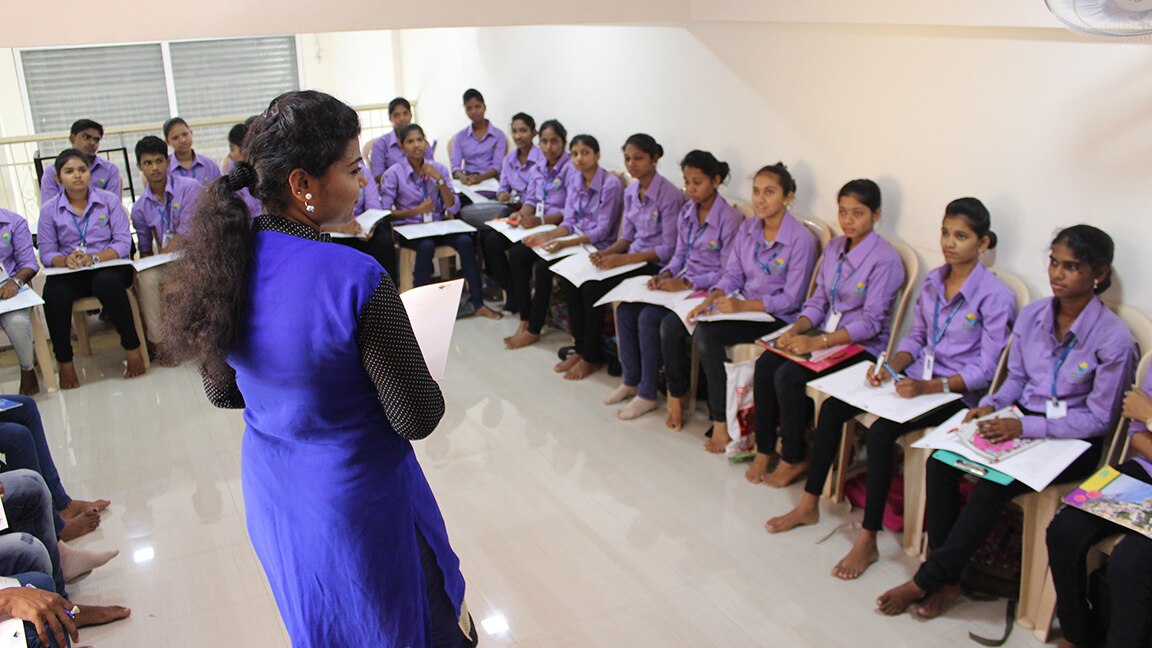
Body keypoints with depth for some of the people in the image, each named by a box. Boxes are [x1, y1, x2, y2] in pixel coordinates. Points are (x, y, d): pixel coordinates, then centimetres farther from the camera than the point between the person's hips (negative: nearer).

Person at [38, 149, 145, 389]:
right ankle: (64, 361, -17)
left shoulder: (109, 201, 5)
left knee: (106, 282, -38)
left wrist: (94, 258, -20)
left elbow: (123, 242, -4)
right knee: (54, 293, -32)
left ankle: (132, 348, -23)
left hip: (109, 266, -1)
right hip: (70, 273, 2)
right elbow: (47, 253, 4)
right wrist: (65, 260, -19)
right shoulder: (49, 210, 9)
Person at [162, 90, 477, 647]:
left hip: (270, 495, 7)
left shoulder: (225, 264, -9)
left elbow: (222, 392, 5)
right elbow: (418, 419, -21)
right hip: (358, 502, -6)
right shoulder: (356, 280, -29)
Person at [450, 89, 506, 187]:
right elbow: (455, 166, 5)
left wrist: (481, 177, -25)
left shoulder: (498, 135, 10)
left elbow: (497, 166, -3)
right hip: (467, 182, 2)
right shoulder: (460, 136, 16)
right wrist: (462, 177, -20)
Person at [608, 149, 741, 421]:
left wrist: (686, 283, -22)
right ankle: (631, 381, 4)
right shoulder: (686, 212, 8)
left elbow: (727, 273, -15)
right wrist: (665, 274, -5)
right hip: (682, 283, 8)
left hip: (707, 290, -8)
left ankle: (647, 394, -11)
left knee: (649, 318, -25)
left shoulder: (729, 219, -15)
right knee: (625, 310, -10)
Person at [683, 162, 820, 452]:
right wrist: (711, 299, -13)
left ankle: (720, 422, -18)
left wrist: (743, 305, -23)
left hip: (775, 317, -7)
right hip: (742, 304, 7)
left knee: (706, 334, -29)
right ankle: (677, 396, -1)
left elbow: (791, 300, -15)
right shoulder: (747, 229, 8)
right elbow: (732, 275, 8)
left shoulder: (802, 240, -14)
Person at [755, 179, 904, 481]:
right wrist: (796, 329, -10)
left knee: (789, 376, -25)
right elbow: (818, 300, 11)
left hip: (862, 346, -7)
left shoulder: (885, 259, -14)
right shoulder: (834, 247, 9)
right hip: (825, 335, 7)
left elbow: (870, 322, -19)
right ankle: (765, 448, -5)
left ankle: (794, 458, -6)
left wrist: (817, 342, -27)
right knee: (765, 365, -17)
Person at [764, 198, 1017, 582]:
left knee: (880, 432, -29)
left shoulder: (995, 296, -13)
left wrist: (931, 386, -27)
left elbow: (985, 369, -14)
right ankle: (809, 505, 3)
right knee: (832, 408, -10)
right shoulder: (931, 282, 7)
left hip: (955, 392, -7)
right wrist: (891, 367, -6)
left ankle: (868, 541, -17)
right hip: (915, 377, 7)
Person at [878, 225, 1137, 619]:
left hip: (1073, 440, -5)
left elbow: (1098, 419, -13)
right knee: (940, 462, -20)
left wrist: (1025, 427, -22)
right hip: (1023, 419, 6)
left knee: (992, 487, -29)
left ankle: (925, 580, -11)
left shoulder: (1113, 340, -15)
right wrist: (992, 405, -8)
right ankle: (946, 580, -10)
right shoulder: (1032, 315, 1)